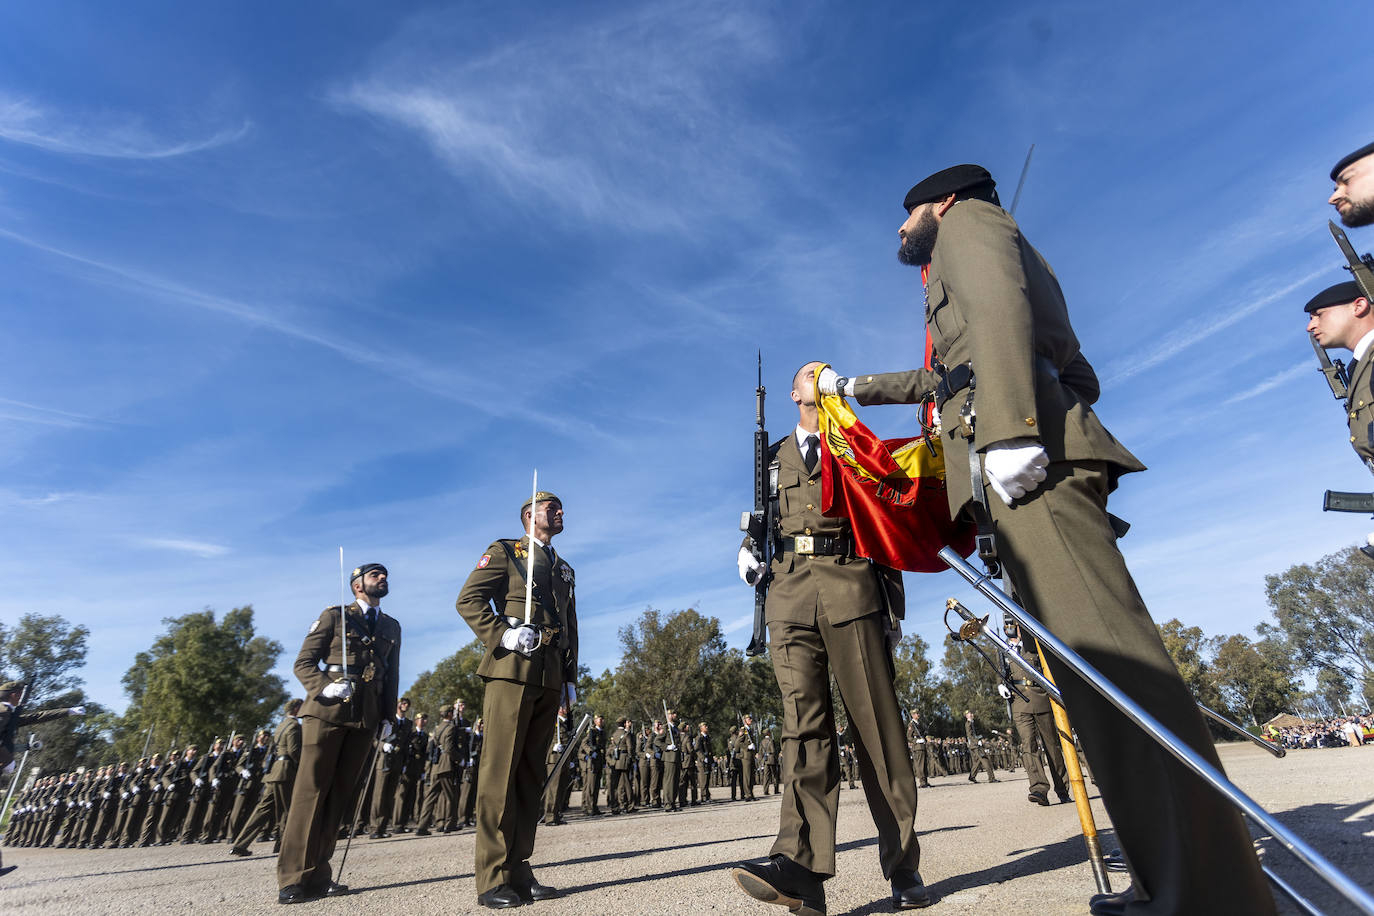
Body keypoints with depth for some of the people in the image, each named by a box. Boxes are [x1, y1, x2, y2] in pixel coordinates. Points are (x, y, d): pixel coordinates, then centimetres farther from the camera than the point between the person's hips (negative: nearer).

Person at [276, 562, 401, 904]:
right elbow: (303, 662, 2)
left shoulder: (392, 627, 18)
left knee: (341, 793, 5)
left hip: (366, 718, 4)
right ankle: (293, 878, 2)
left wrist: (388, 716, 11)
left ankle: (318, 875, 13)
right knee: (310, 790, -4)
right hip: (326, 711, -4)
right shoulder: (333, 616, 5)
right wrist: (324, 687, -17)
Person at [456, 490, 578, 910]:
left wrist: (570, 678, 15)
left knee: (531, 774, 9)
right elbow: (468, 599, -5)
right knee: (500, 771, -5)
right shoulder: (505, 552, 6)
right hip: (512, 670, -6)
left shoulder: (564, 569, 23)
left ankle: (519, 870, 16)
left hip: (549, 678, 6)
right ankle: (493, 878, 2)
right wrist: (503, 635, -16)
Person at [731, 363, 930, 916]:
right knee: (803, 720, -8)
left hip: (852, 589, -1)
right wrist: (748, 548, -1)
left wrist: (893, 607, 7)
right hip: (792, 594, 1)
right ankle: (802, 868, -13)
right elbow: (761, 523, 23)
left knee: (875, 720, -2)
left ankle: (902, 866, 7)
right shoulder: (772, 458, 22)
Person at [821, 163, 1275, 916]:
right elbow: (945, 378, 49)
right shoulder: (960, 283, 38)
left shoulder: (969, 219, 13)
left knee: (1100, 647, -17)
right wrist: (857, 388, 58)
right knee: (1084, 658, 4)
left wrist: (1008, 430, -23)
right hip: (1017, 474, 9)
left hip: (1031, 455, -9)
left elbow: (1000, 306, -9)